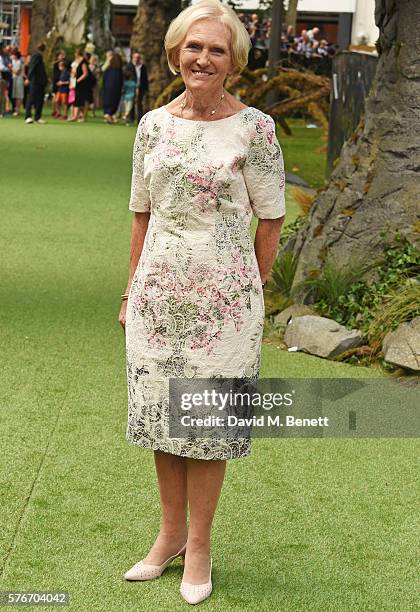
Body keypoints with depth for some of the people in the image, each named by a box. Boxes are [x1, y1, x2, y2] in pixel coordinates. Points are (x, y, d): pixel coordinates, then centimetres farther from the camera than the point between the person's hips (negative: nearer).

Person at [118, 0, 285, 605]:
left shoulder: (253, 128, -7)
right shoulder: (153, 124, 6)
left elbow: (271, 219, -2)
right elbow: (142, 214, 13)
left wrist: (249, 293, 0)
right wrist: (133, 290, 13)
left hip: (221, 299, -4)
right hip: (159, 296, 4)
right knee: (160, 414, 12)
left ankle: (198, 544, 20)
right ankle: (170, 533, 28)